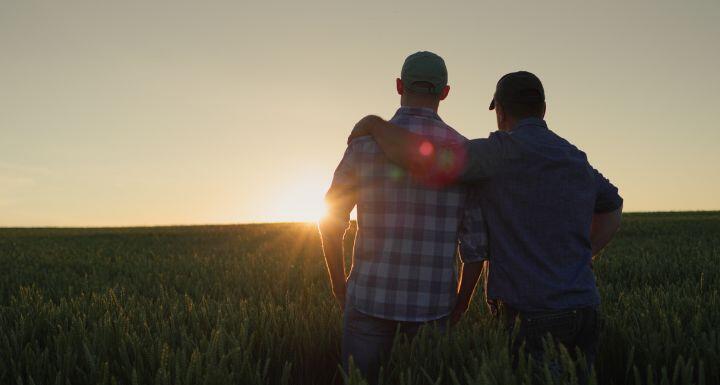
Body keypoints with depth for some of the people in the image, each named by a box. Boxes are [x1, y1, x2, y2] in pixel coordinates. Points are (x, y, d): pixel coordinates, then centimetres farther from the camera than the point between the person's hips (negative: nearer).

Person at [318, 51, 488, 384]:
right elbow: (477, 239, -3)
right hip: (431, 301, 2)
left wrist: (338, 283, 11)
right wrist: (461, 302, 12)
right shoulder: (463, 153, -3)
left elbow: (331, 219, -4)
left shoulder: (367, 141, -9)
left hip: (374, 293, -1)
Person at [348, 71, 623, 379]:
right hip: (584, 309, 7)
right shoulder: (576, 159, 12)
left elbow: (419, 155, -23)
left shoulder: (504, 153, -13)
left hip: (531, 317, -7)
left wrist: (374, 122, -6)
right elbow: (612, 211, 29)